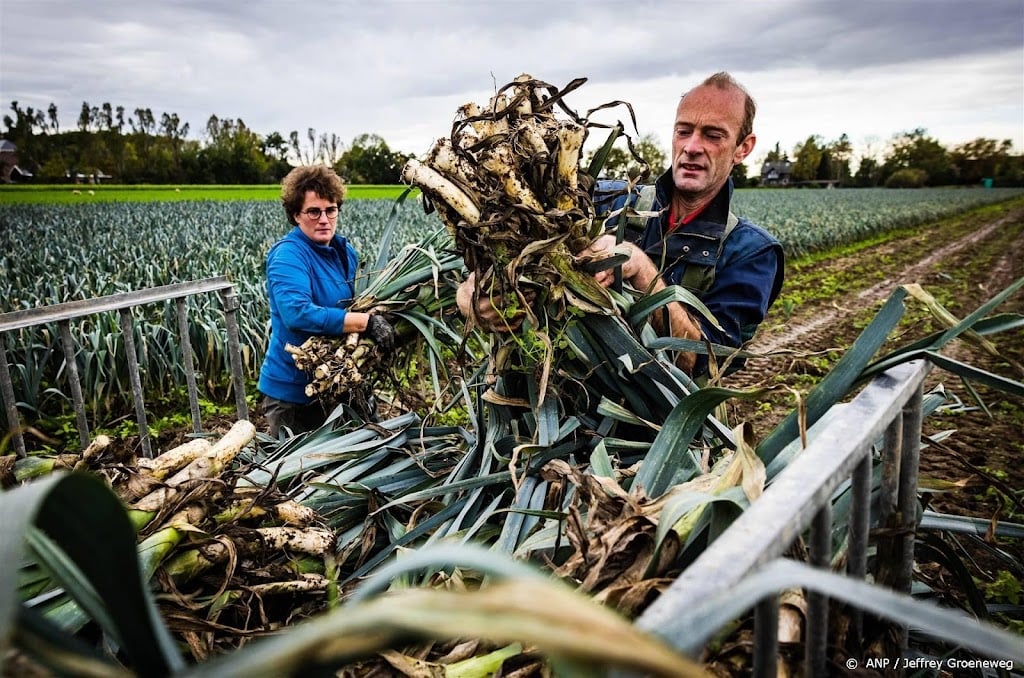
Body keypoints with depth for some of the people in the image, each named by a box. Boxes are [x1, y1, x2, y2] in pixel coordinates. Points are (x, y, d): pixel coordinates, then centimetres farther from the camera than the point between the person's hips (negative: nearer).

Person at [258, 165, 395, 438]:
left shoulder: (345, 250, 4)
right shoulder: (287, 255, -20)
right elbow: (297, 313, -34)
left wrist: (382, 316, -5)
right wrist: (367, 322, -36)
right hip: (293, 390, -7)